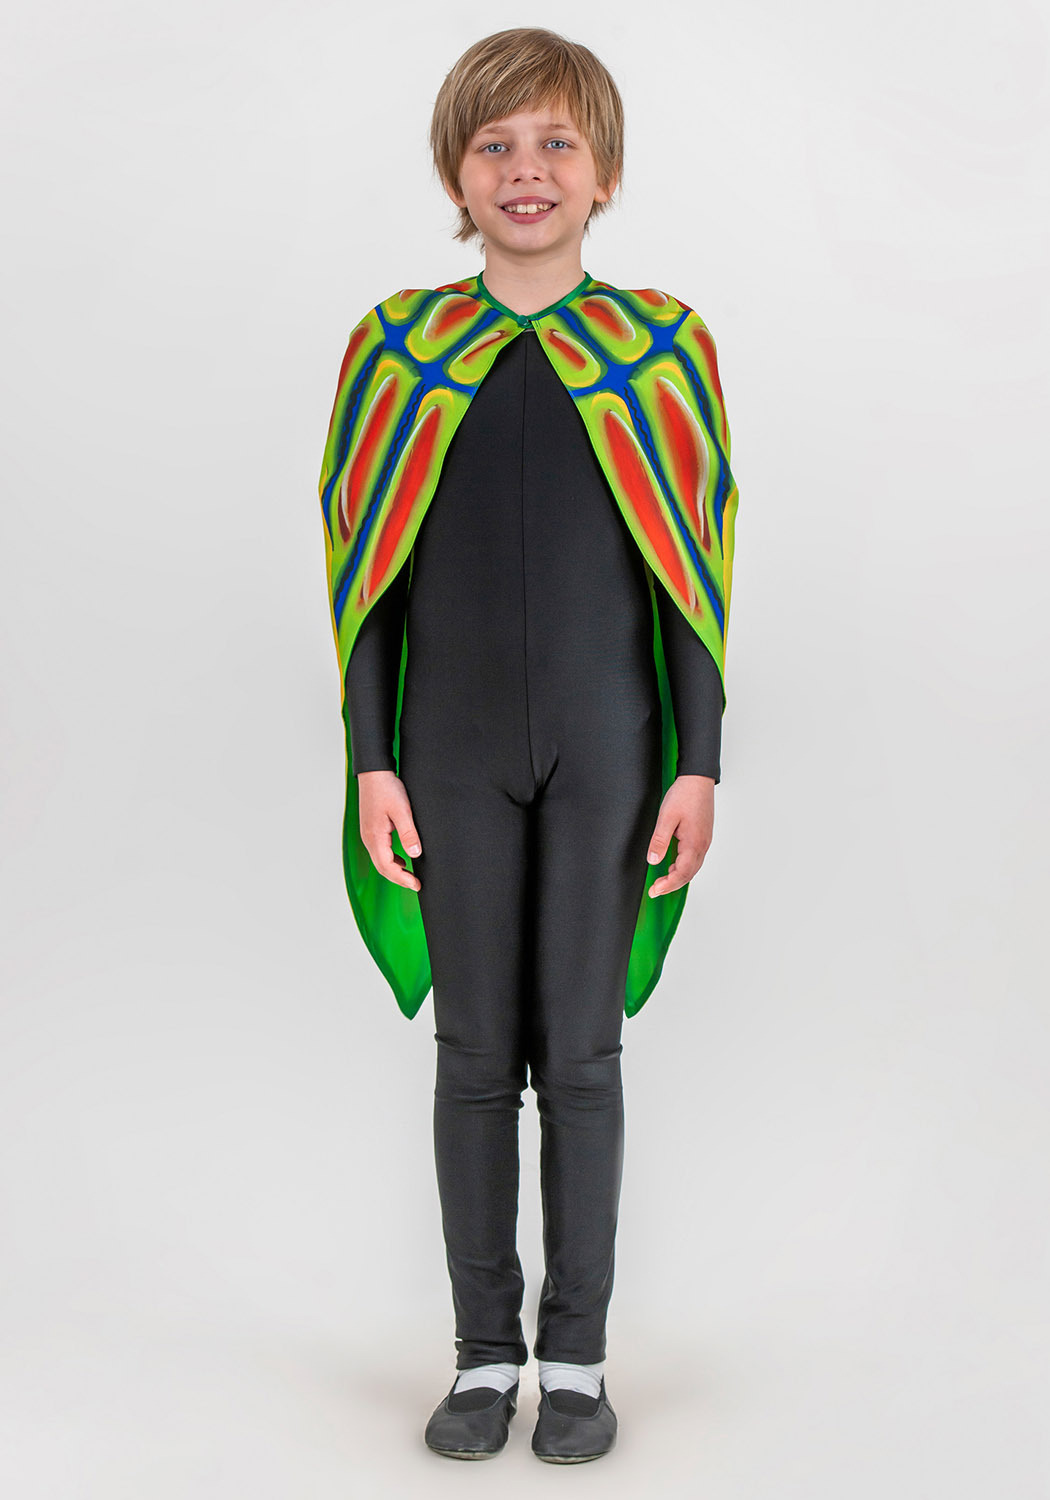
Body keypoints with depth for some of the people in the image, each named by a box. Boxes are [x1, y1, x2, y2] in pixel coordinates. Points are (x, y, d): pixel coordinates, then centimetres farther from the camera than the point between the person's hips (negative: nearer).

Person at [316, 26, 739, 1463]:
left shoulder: (662, 344, 1)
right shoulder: (398, 344, 2)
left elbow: (697, 575, 1)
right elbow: (364, 569, 3)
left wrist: (698, 763, -3)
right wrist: (372, 762, -1)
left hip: (605, 745, -1)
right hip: (455, 747, 1)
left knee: (581, 1048, 5)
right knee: (476, 1051, 7)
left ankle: (577, 1354, 19)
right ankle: (485, 1351, 20)